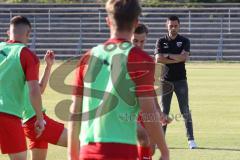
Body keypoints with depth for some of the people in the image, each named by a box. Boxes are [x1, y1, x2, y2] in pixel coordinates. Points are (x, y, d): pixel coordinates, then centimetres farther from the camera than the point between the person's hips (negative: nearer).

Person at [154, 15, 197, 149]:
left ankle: (191, 139, -1)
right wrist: (177, 59, -12)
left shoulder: (184, 41, 5)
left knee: (185, 111, -1)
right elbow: (158, 59, -10)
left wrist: (168, 56, -9)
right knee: (164, 111, 3)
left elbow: (184, 57, -13)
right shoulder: (161, 42, 6)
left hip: (180, 80, -1)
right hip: (166, 80, 1)